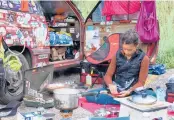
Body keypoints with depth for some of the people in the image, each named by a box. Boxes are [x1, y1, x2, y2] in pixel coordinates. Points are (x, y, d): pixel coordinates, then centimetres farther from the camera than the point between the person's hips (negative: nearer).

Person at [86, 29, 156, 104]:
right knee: (90, 95, -23)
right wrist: (111, 85, -15)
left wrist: (129, 91, -20)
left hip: (133, 91, -1)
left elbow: (141, 82, -2)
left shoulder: (143, 58, -4)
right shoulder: (117, 55, 4)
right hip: (116, 89, 1)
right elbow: (108, 75, 8)